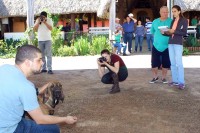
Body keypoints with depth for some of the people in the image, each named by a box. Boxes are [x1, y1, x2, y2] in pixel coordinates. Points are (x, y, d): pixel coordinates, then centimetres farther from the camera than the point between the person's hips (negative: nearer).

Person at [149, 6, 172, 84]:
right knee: (154, 63, 2)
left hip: (166, 46, -1)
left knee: (165, 63, 5)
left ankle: (163, 78, 22)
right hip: (156, 46, 2)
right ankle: (155, 77, 21)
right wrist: (158, 37, 8)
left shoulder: (171, 21, -1)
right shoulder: (155, 21, 7)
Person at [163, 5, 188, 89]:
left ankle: (181, 82, -7)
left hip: (178, 44, -6)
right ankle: (175, 80, 13)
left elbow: (184, 33, -8)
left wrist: (174, 31, -16)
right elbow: (170, 33, 14)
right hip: (170, 43, 6)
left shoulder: (184, 20, 1)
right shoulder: (172, 21, 17)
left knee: (179, 63, -10)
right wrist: (164, 32, -4)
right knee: (173, 63, 7)